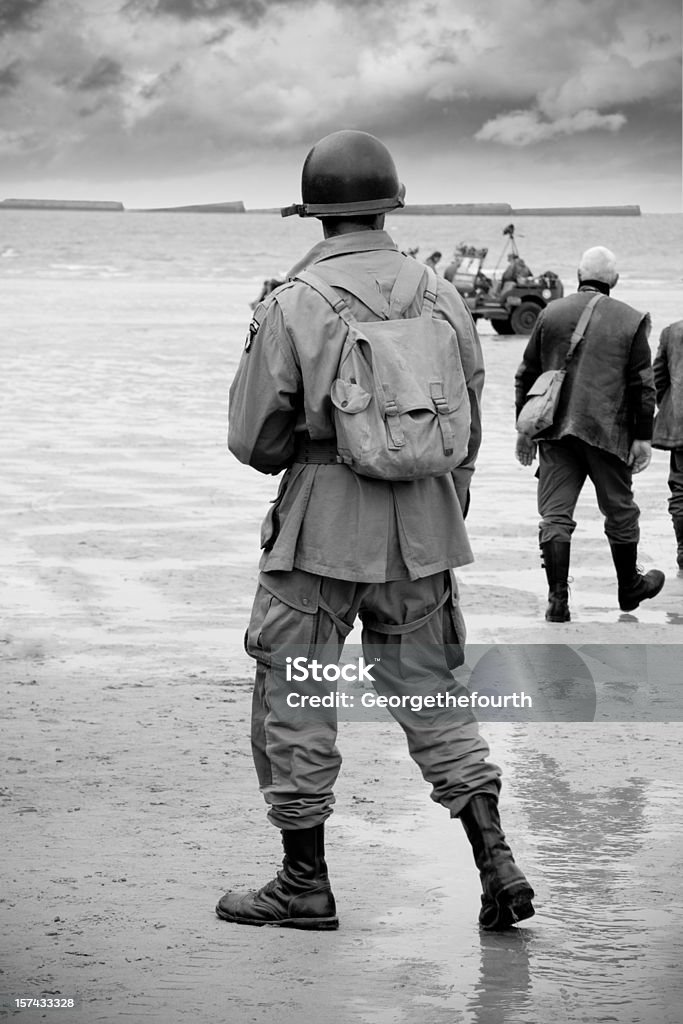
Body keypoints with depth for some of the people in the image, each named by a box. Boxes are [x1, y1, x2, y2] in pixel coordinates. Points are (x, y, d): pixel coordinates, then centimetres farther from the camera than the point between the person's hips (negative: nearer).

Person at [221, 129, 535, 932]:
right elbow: (468, 430, 9)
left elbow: (254, 439, -6)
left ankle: (305, 884, 13)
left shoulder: (290, 307, -11)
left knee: (293, 702, 8)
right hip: (422, 532, 4)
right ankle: (496, 862, 5)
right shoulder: (441, 297, 2)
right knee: (429, 695, 14)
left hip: (322, 531, -4)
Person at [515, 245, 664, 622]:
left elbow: (526, 375, 9)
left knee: (555, 513, 1)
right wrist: (643, 436, 1)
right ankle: (629, 587, 30)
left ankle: (557, 598, -8)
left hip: (555, 430, 1)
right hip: (608, 431, -1)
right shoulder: (631, 321, 0)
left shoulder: (550, 313, 5)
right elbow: (642, 385, -3)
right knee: (620, 511, 15)